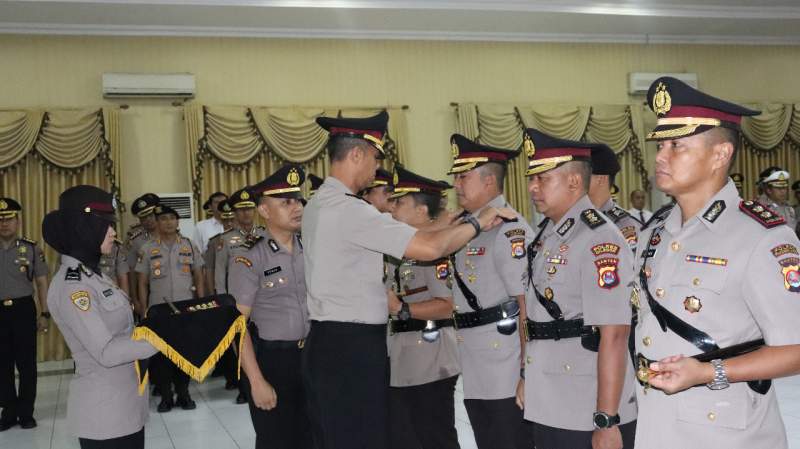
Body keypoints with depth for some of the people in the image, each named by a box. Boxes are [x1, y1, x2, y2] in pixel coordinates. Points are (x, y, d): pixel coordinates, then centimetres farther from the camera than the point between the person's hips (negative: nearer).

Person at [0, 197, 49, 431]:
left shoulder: (31, 248, 0)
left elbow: (42, 282, 4)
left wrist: (44, 313, -1)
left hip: (23, 309, -2)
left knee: (26, 363, 4)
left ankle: (26, 412, 15)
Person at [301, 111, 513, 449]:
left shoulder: (319, 204, 12)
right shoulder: (348, 209, -19)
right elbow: (429, 249, -23)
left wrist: (437, 230, 15)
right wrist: (478, 222, -8)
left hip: (327, 343, 10)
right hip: (352, 348, -10)